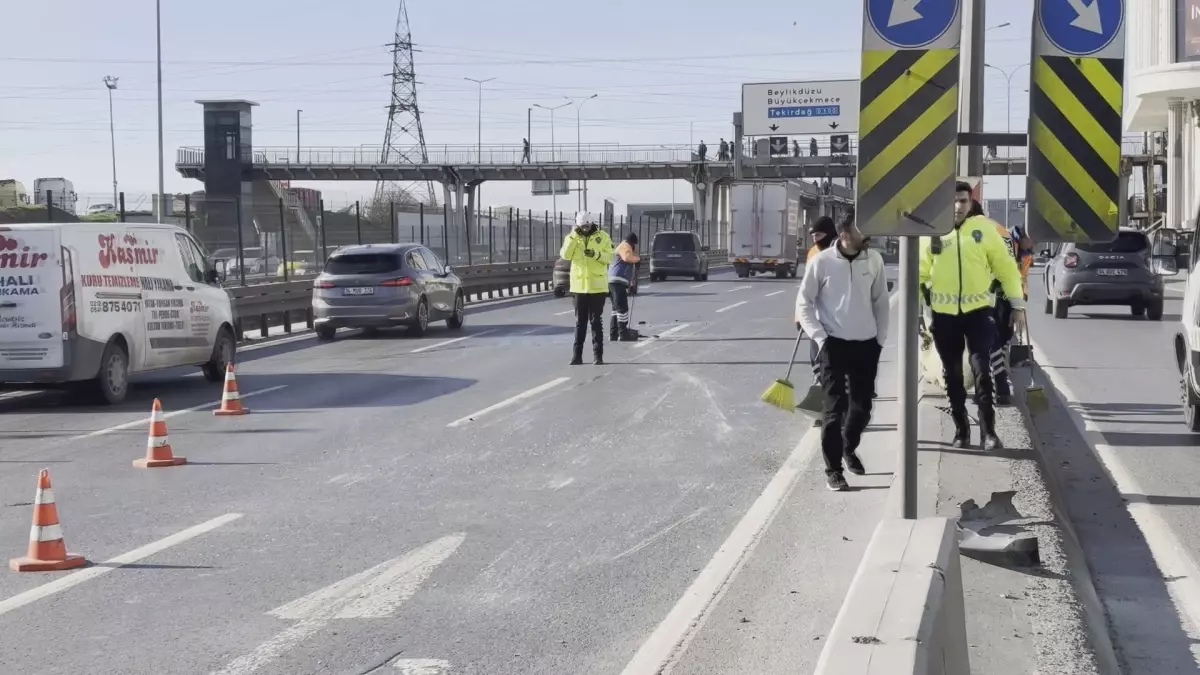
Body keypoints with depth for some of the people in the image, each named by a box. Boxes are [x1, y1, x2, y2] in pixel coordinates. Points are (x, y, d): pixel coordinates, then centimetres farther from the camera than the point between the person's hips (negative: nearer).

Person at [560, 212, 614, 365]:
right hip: (580, 285, 2)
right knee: (580, 322, 7)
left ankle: (598, 355, 6)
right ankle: (577, 355, 10)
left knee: (596, 321, 2)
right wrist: (573, 236, -18)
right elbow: (565, 255, -11)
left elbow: (609, 257, -6)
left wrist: (596, 254, -23)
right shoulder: (572, 237, 4)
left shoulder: (603, 237, 0)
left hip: (597, 285, -2)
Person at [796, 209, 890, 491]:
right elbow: (804, 302, -4)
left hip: (867, 344, 3)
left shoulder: (874, 259, -1)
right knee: (835, 407, -3)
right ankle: (833, 469, 7)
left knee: (862, 406, 11)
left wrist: (881, 339, 6)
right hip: (835, 344, -3)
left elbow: (880, 301, 8)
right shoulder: (822, 261, -10)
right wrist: (820, 338, -11)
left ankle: (849, 448, 38)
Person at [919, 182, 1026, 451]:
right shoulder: (931, 232, 0)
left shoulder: (983, 228, -1)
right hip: (944, 314, 2)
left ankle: (989, 431, 1)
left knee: (982, 371, -7)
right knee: (953, 375, 9)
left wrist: (1017, 305, 2)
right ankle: (961, 430, 21)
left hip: (977, 310, -1)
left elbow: (1006, 267, 3)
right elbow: (919, 272, 2)